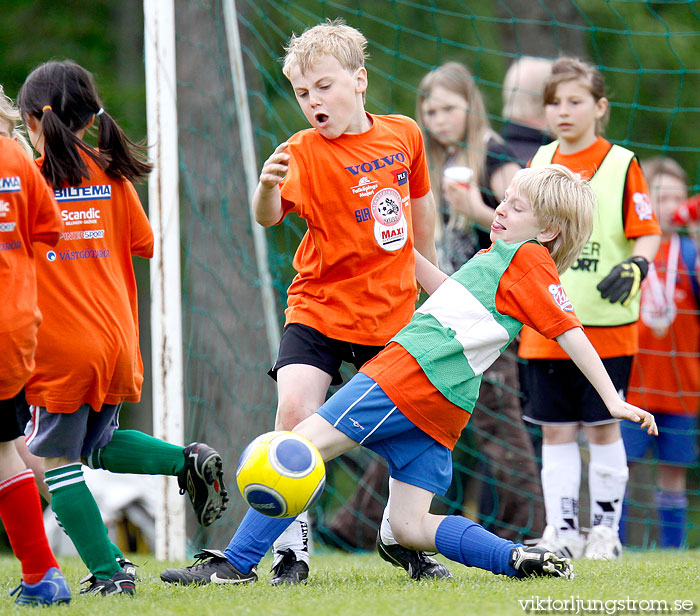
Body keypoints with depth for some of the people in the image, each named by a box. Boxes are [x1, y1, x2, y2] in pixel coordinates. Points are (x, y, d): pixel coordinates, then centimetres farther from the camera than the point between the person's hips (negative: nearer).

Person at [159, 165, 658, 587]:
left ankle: (238, 563, -13)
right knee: (410, 526, 5)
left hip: (417, 370, -10)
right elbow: (450, 293, 42)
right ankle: (524, 560, -8)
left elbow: (570, 331, -8)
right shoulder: (498, 258, 27)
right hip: (443, 408, 10)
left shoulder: (527, 258, -2)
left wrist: (613, 400, -13)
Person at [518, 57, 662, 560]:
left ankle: (606, 527, 12)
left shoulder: (621, 165, -3)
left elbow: (648, 233, -5)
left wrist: (635, 267, -22)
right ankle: (562, 529, 8)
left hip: (605, 326, -4)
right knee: (555, 429, 4)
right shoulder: (540, 165, 10)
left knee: (603, 426, 3)